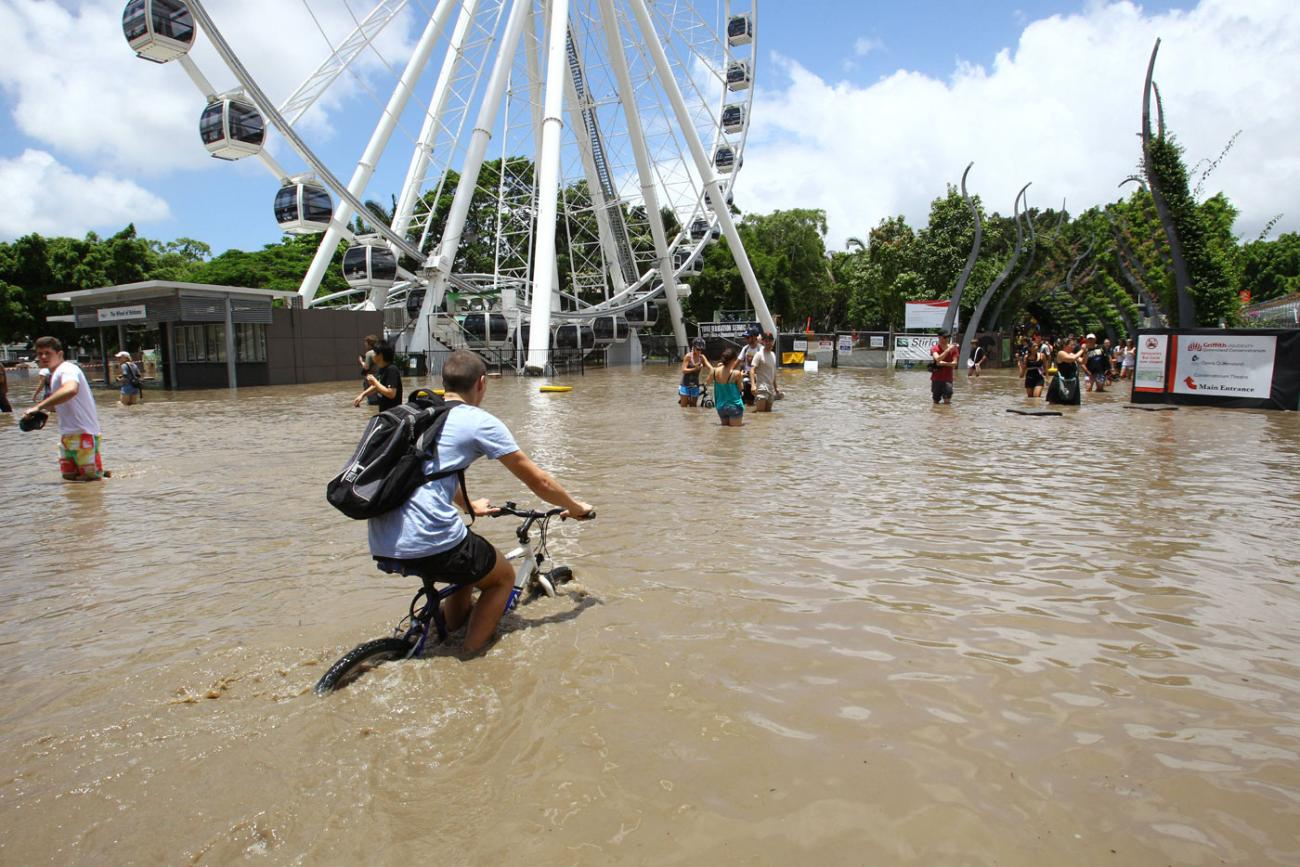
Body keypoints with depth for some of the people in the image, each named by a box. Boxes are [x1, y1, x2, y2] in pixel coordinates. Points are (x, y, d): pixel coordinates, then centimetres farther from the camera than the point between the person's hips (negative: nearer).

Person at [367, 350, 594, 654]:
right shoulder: (481, 422, -3)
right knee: (504, 576, 18)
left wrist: (469, 506, 50)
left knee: (470, 560, 32)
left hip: (381, 545, 8)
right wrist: (576, 508, 19)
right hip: (428, 543, -8)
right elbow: (538, 481, 2)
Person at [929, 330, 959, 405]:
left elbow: (954, 363, -5)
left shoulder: (953, 348, 1)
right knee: (936, 401, 8)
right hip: (936, 378, -1)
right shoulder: (935, 348, -4)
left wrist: (943, 363, -18)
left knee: (947, 401, -12)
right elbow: (938, 359, -24)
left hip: (948, 378, 1)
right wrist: (948, 350, -25)